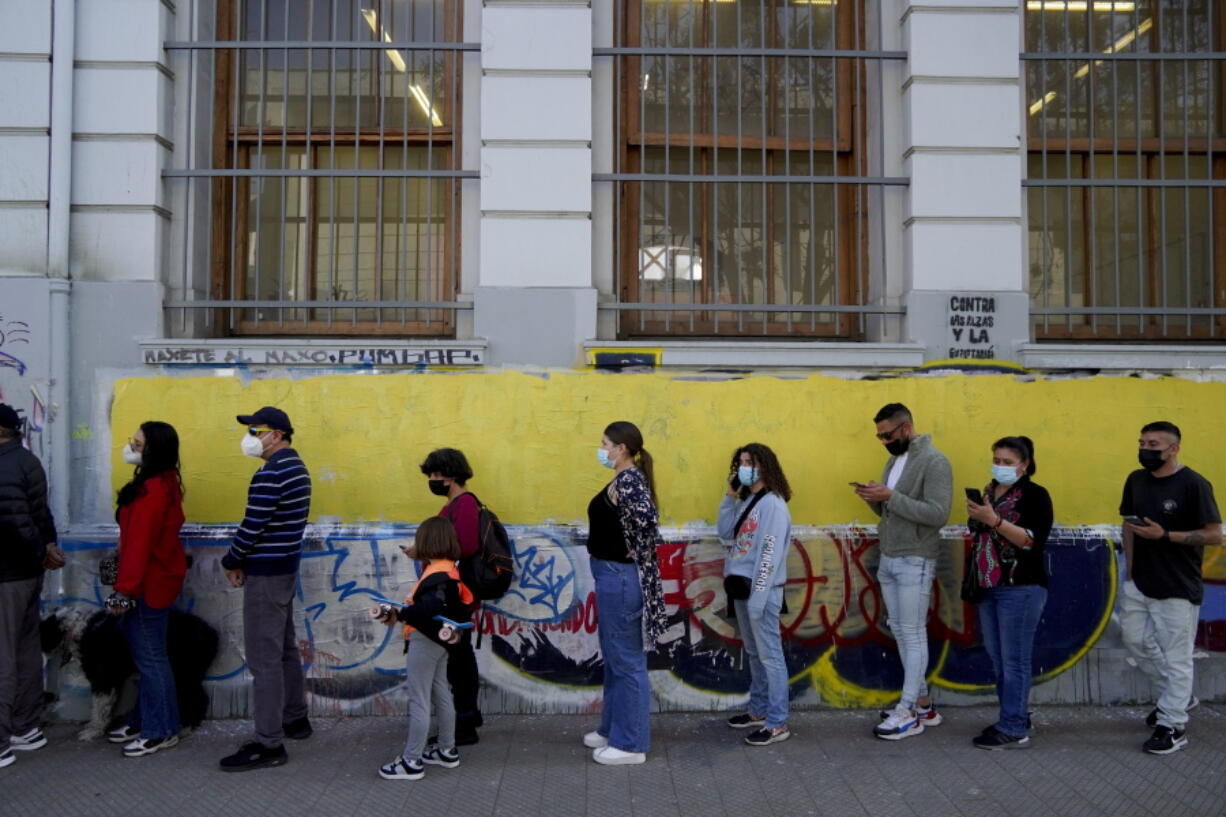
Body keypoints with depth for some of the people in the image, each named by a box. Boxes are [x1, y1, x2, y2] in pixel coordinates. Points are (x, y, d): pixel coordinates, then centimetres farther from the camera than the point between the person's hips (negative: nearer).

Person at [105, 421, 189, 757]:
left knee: (149, 655, -2)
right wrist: (128, 585, 22)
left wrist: (124, 589, -23)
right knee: (145, 652, 17)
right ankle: (145, 720, 28)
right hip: (156, 579, 10)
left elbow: (140, 544, -24)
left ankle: (161, 731, 7)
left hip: (149, 584, -10)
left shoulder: (152, 490, -22)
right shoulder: (164, 482, 11)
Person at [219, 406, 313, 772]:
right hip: (287, 567, 10)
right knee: (285, 647, 20)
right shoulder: (296, 467, 12)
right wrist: (248, 560, 9)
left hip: (266, 573, -10)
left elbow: (251, 527, -20)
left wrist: (231, 562, -2)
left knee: (264, 657, -6)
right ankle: (295, 719, 32)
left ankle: (269, 744, -2)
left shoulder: (270, 474, -20)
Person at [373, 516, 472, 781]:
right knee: (441, 694, 18)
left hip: (425, 640, -10)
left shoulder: (438, 573, -22)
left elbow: (432, 605, -38)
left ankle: (411, 762, 4)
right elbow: (463, 601, 12)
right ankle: (447, 751, 28)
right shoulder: (448, 569, 8)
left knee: (418, 701, -3)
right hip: (438, 640, 10)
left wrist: (400, 615, -37)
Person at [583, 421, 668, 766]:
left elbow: (647, 519, -33)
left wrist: (634, 553, -19)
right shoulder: (623, 479, 12)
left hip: (621, 578, -11)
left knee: (627, 661, 0)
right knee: (613, 657, 20)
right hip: (611, 576, 11)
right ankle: (612, 729, 34)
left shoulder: (629, 480, -19)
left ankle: (631, 744, 11)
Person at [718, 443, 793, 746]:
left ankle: (777, 724, 2)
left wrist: (758, 598, -20)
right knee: (754, 653, 17)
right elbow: (726, 534, 11)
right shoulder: (747, 501, 13)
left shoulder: (773, 504, -14)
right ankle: (758, 711, 29)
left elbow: (770, 556, -18)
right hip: (742, 587, 9)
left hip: (761, 590, -9)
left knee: (769, 655, -4)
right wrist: (730, 497, 4)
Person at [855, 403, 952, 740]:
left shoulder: (934, 462, -12)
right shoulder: (893, 460, 14)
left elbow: (937, 514, -21)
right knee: (900, 632, 11)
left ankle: (908, 713, 1)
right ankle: (923, 703, 21)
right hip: (888, 559, 9)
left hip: (914, 562, -8)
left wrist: (891, 496, -24)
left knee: (912, 633, -4)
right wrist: (874, 499, -4)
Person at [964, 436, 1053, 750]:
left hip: (1021, 589, -8)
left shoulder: (1035, 495, -7)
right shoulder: (989, 491, 14)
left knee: (1014, 660, -5)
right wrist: (976, 518, 7)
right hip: (988, 589, 8)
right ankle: (1016, 716, 23)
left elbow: (1033, 540, -19)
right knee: (997, 659, 11)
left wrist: (993, 519, -24)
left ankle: (1014, 730, 0)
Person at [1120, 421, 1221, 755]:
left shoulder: (1193, 485, -14)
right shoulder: (1136, 480, 5)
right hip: (1138, 583, 7)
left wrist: (1164, 535, -22)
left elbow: (1214, 535, -15)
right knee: (1137, 640, 15)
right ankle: (1178, 696, 37)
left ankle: (1173, 726, 13)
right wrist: (1129, 565, 9)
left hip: (1177, 588, -7)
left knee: (1175, 656, 1)